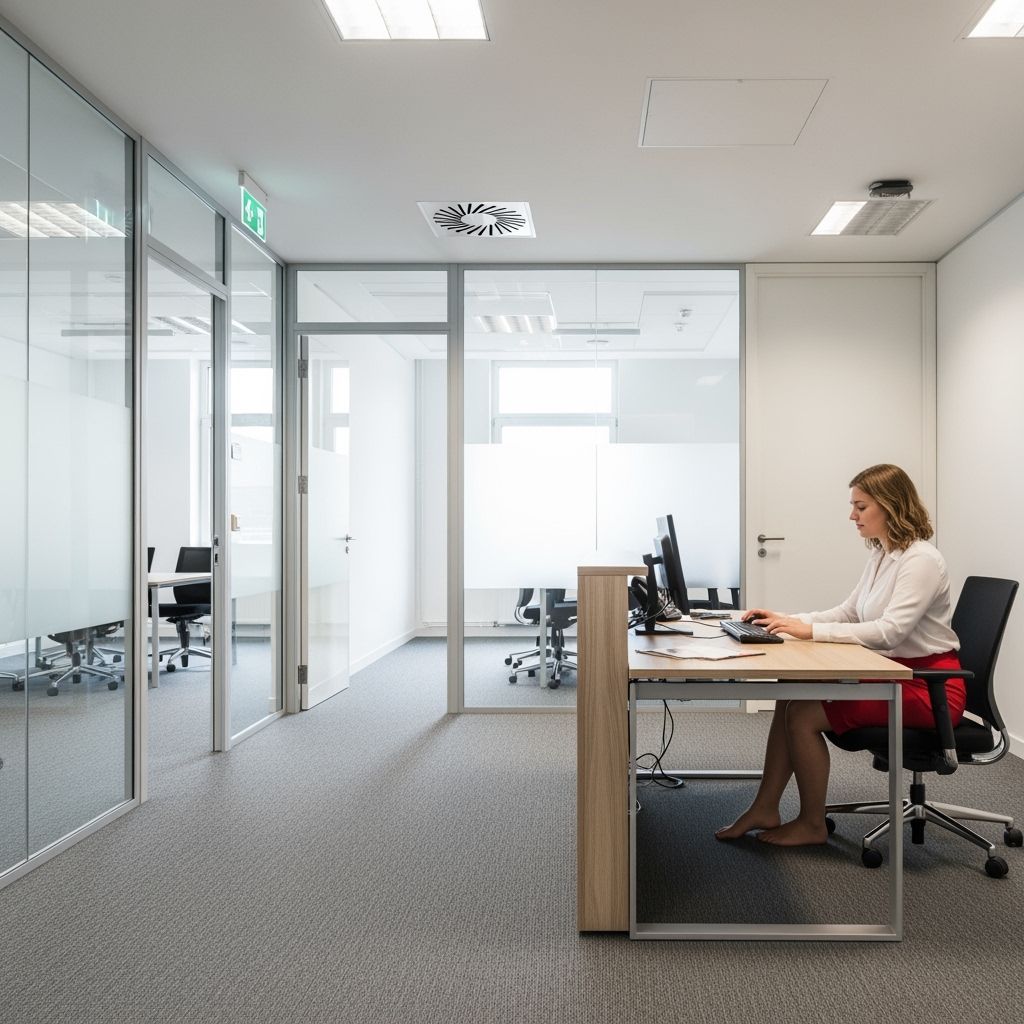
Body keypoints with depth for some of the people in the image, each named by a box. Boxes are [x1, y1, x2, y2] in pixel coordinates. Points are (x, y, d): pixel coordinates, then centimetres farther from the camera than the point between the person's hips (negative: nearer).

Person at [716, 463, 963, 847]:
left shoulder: (921, 560, -18)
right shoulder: (881, 555, 10)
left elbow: (889, 631, -29)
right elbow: (847, 613, 13)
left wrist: (810, 631, -29)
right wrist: (786, 620, 0)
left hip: (926, 685, -9)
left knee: (804, 714, -16)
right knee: (789, 698, -5)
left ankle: (812, 824, 3)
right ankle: (765, 809, 3)